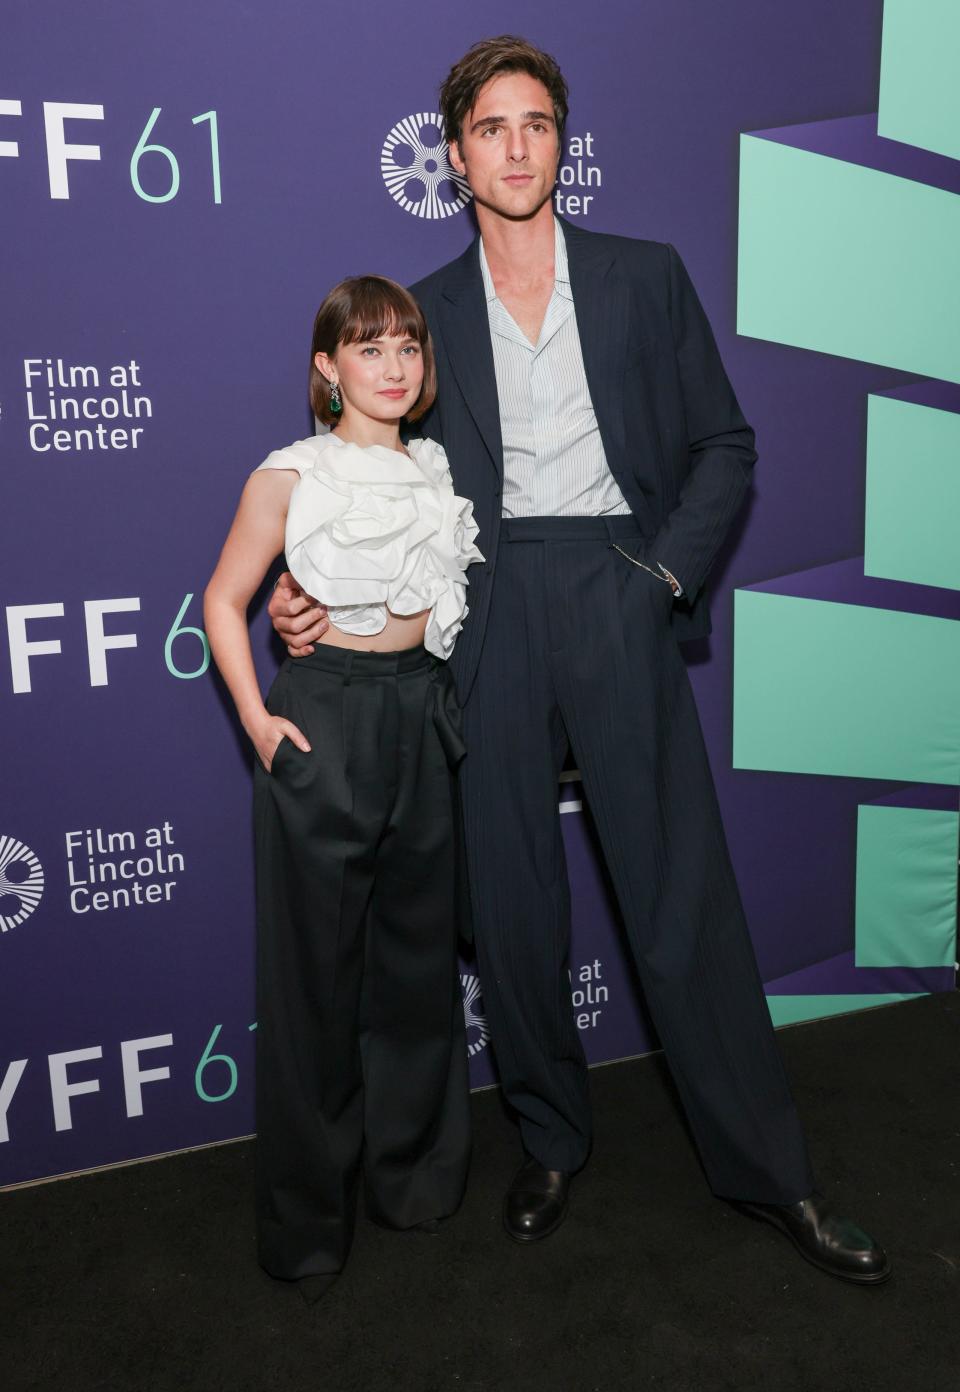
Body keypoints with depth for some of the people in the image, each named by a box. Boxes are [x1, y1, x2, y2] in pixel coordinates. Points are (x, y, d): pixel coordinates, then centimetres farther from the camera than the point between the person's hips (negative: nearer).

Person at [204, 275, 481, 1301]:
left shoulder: (438, 471, 8)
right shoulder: (290, 477, -4)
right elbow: (224, 601, 0)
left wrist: (444, 701, 7)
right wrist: (255, 717, -9)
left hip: (422, 719, 5)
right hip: (322, 721, -4)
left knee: (419, 952, 12)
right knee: (316, 968, 4)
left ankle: (414, 1177, 32)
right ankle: (307, 1223, 21)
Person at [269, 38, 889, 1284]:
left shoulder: (646, 276, 9)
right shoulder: (430, 310, 11)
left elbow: (724, 444, 8)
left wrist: (667, 573, -6)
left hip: (618, 596, -1)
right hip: (490, 614, 2)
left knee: (684, 894, 0)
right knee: (511, 902, 6)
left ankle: (765, 1168, 16)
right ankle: (551, 1140, 27)